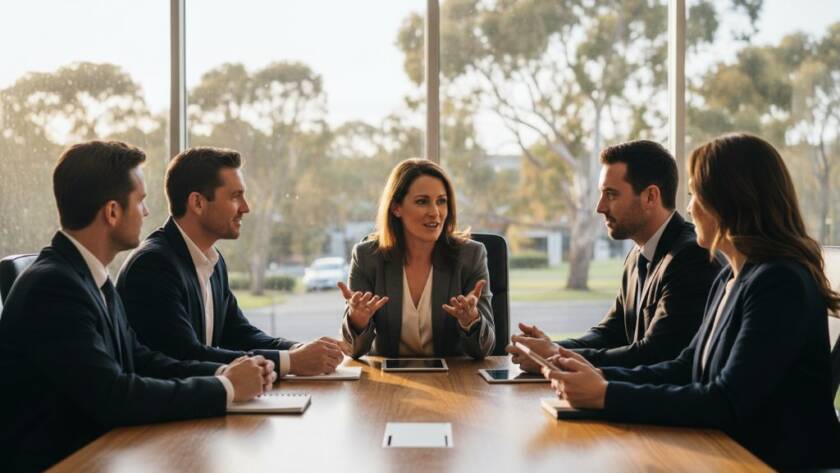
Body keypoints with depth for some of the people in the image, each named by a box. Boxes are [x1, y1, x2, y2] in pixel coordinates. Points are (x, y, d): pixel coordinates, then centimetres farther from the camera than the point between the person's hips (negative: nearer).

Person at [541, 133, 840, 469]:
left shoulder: (780, 284, -18)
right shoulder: (729, 279, 11)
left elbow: (728, 404, -23)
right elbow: (687, 368, 12)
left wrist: (606, 395, -22)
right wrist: (602, 377, -3)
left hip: (777, 462, -8)